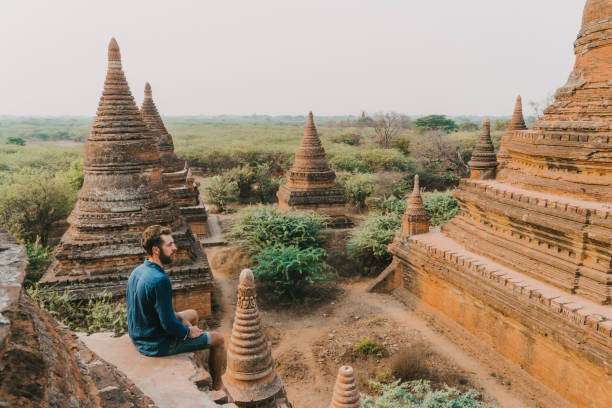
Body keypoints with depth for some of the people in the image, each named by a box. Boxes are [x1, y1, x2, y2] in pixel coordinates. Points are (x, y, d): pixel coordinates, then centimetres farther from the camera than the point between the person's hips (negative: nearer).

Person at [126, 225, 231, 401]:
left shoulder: (137, 271, -1)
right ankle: (217, 385, 29)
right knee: (218, 340, 5)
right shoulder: (159, 280, -31)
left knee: (192, 314, 29)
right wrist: (188, 332, -9)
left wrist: (179, 317, 7)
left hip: (139, 337, 9)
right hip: (157, 345, -9)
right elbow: (168, 324, -27)